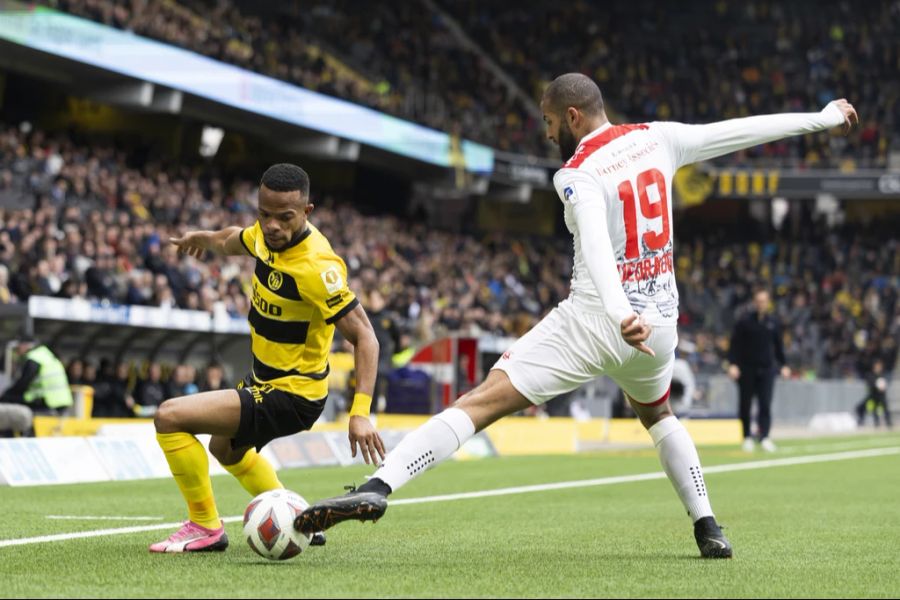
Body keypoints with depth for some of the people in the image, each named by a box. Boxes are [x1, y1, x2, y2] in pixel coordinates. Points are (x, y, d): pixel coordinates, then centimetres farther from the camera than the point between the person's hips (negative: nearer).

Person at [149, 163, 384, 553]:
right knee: (225, 447, 35)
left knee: (170, 417, -18)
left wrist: (360, 413, -36)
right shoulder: (267, 234, -6)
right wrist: (203, 238, 40)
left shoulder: (317, 266, -30)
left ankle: (205, 527, -3)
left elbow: (363, 336, -28)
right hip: (265, 377, 10)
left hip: (291, 396, -10)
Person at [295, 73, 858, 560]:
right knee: (658, 414, 37)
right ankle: (708, 527, 31)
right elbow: (742, 130, 14)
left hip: (595, 321, -6)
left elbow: (596, 246, -27)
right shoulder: (658, 138, 6)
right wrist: (821, 118, 27)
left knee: (481, 402, -14)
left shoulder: (578, 175, -10)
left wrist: (620, 314, -43)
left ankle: (378, 486, -28)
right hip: (659, 322, 6)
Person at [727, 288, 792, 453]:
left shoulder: (773, 322, 7)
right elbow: (735, 343, -4)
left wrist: (783, 365, 13)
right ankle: (747, 437, 16)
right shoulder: (745, 321, -3)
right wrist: (733, 364, -14)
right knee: (746, 405, 5)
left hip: (766, 368, 2)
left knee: (765, 405, -8)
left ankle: (764, 437, -13)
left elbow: (778, 345, 17)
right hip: (747, 369, -2)